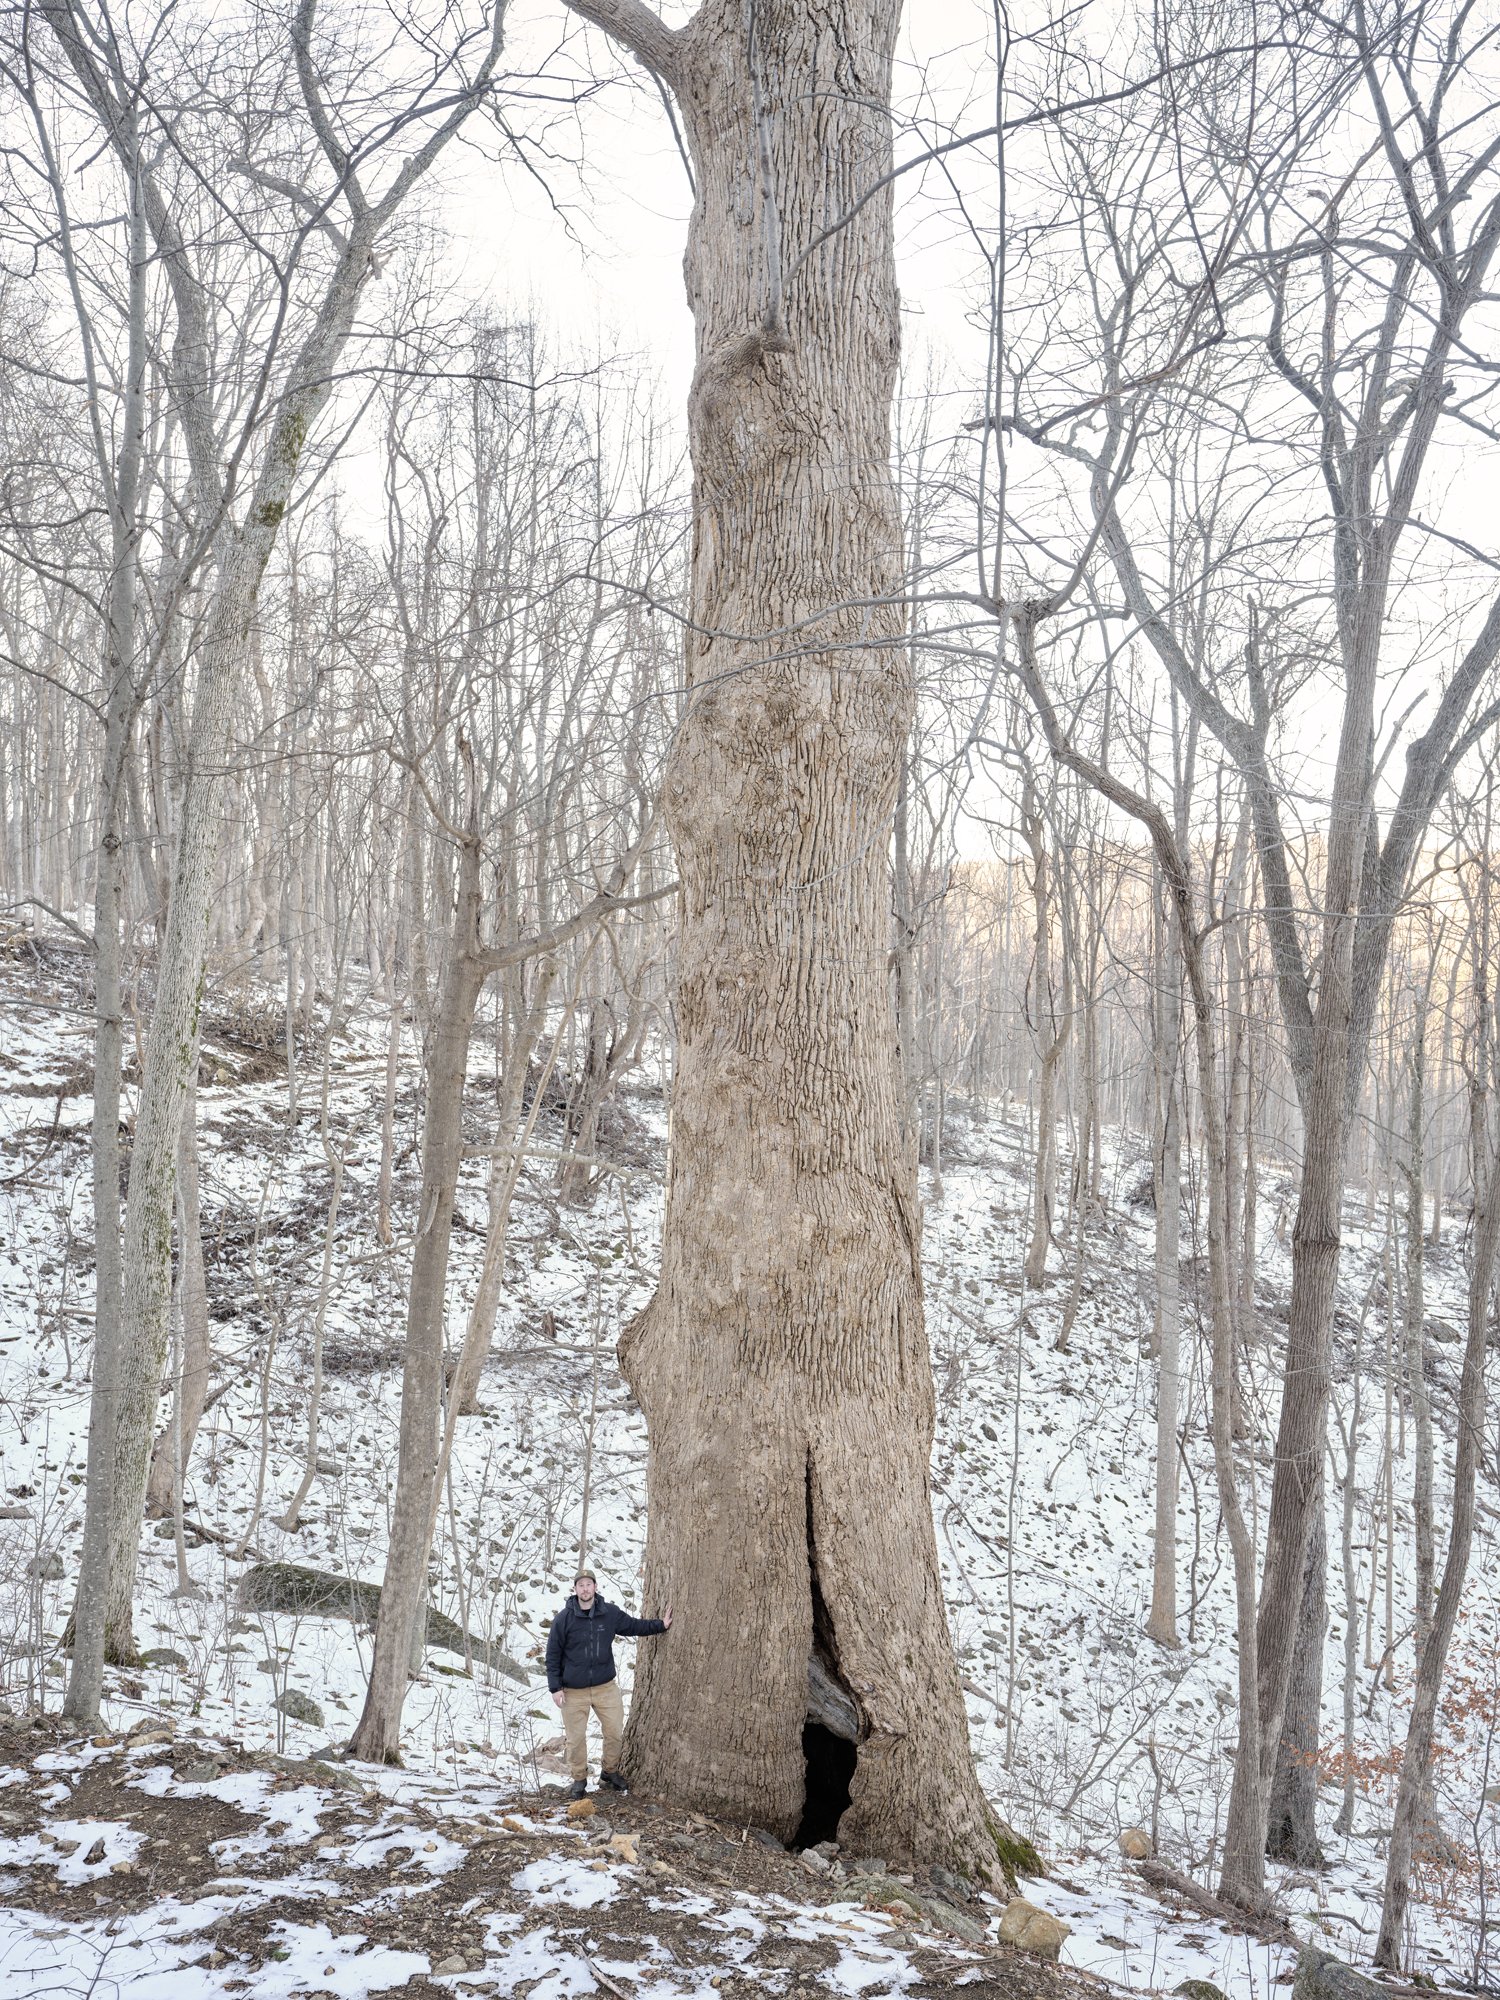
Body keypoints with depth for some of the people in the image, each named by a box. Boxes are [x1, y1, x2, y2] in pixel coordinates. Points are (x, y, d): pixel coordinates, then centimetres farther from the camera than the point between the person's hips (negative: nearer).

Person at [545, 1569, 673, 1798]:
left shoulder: (610, 1613, -2)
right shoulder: (564, 1618, -10)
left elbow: (634, 1626, 13)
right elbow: (553, 1655, -4)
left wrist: (660, 1625, 0)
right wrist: (555, 1687, -7)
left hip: (606, 1687, 2)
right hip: (574, 1691, -2)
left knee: (616, 1732, 6)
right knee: (576, 1738, 4)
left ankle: (611, 1773, 28)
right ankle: (579, 1779, 25)